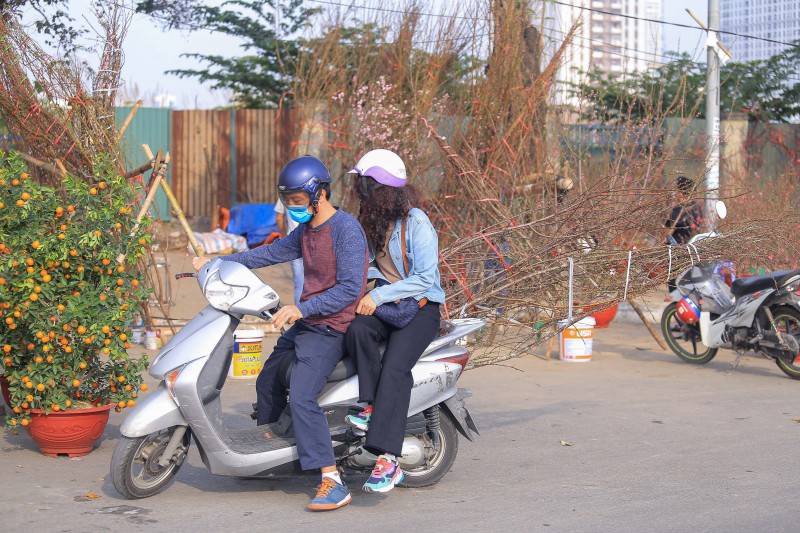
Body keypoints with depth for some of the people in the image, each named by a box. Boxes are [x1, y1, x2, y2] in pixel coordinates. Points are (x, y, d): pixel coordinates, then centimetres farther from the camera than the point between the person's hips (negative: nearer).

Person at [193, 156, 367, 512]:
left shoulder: (346, 229, -17)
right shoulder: (306, 229, 12)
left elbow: (350, 287, -23)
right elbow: (272, 253, 20)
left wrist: (302, 308, -29)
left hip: (330, 328, -10)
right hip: (305, 323, 10)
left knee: (302, 397, -25)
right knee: (268, 383, 23)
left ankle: (333, 483, -25)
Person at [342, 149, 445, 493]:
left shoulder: (417, 223, -12)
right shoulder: (371, 221, 12)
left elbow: (425, 278, -16)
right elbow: (364, 262, 25)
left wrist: (379, 296, -23)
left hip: (420, 308, -6)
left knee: (394, 369, -28)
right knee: (358, 330, -30)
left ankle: (388, 459, -34)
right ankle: (373, 405, -20)